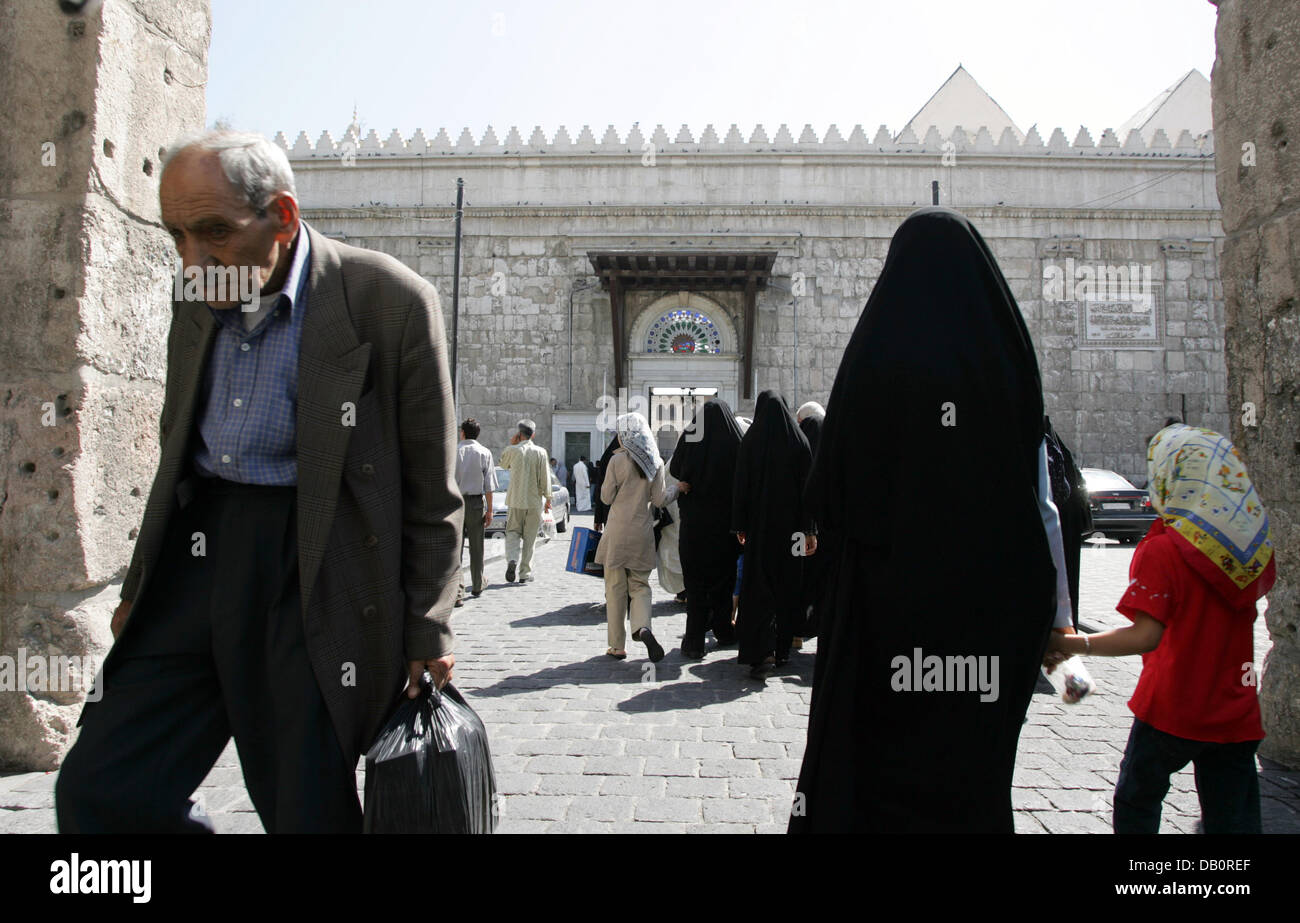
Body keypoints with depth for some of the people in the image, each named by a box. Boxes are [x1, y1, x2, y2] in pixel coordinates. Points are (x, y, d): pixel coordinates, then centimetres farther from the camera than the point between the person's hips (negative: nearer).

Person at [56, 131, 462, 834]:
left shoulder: (390, 301, -11)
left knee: (309, 809, 2)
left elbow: (431, 490, -6)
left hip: (315, 575, -5)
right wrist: (139, 587, 23)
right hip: (197, 550, 6)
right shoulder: (199, 302, 9)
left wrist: (425, 631, -2)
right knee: (96, 791, 4)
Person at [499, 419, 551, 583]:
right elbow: (545, 478, -4)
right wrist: (547, 498, 6)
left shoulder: (512, 450, -6)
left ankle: (512, 560, -15)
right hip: (534, 501, 0)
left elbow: (503, 464, 16)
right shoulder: (540, 452, -5)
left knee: (512, 533, 12)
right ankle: (525, 573, 11)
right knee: (529, 537, 9)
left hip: (515, 500, 0)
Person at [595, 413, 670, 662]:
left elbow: (606, 497, -3)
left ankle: (617, 645, 9)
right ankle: (643, 627, -15)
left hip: (618, 531, -3)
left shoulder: (617, 460, -7)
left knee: (615, 587, 6)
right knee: (640, 585, 12)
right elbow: (659, 500, 2)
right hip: (643, 532, 3)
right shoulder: (656, 462, 3)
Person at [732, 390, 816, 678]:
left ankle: (764, 651, -13)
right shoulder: (798, 439, -1)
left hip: (759, 524, -1)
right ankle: (782, 649, 21)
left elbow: (741, 485, -3)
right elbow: (808, 485, -3)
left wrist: (740, 526, 4)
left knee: (759, 583, 0)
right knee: (788, 583, 12)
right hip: (791, 523, 2)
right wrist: (811, 530, 0)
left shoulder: (750, 441, -4)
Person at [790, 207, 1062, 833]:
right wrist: (1053, 615, 6)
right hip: (989, 606, 3)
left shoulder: (874, 358, -9)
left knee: (877, 752, 10)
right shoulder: (1007, 364, -1)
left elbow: (828, 498, -10)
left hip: (887, 599, -3)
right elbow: (1042, 505, -1)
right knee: (973, 763, 16)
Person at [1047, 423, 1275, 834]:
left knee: (1136, 802, 15)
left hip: (1171, 710, -5)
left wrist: (1072, 644, -24)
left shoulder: (1161, 549, -19)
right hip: (1237, 713, 5)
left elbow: (1146, 636, -26)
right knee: (1234, 819, 9)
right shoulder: (1255, 544, 0)